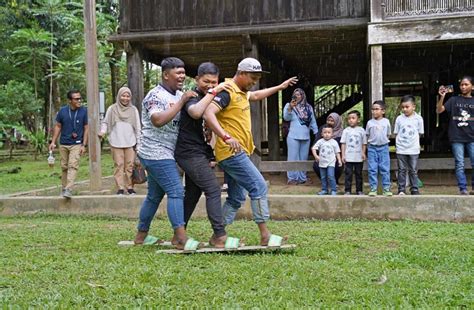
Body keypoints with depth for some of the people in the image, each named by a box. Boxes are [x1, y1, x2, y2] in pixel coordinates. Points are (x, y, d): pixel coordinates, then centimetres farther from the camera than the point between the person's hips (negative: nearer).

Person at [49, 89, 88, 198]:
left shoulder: (84, 111, -6)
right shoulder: (63, 111, -1)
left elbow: (86, 128, -2)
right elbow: (58, 126, 8)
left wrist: (84, 145, -7)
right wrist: (53, 142, 3)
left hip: (77, 144, -3)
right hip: (64, 144, 3)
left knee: (73, 166, -15)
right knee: (64, 167, 11)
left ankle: (69, 190, -19)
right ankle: (64, 188, 25)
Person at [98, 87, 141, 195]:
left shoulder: (133, 110, 7)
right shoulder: (112, 109, 5)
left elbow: (138, 127, 10)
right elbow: (105, 122, 10)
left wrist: (139, 141, 7)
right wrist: (102, 131, -10)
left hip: (130, 143, 1)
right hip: (116, 143, -1)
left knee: (130, 165, 1)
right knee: (119, 165, 0)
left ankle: (130, 187, 9)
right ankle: (120, 187, 3)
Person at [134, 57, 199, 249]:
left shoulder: (179, 95, 13)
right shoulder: (155, 96, -14)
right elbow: (158, 120, -31)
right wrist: (181, 102, -26)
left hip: (161, 154, 9)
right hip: (156, 153, -9)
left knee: (155, 195, 15)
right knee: (176, 191, -15)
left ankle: (141, 235, 25)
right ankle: (180, 237, -15)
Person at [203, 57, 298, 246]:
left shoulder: (242, 92, 18)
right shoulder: (227, 92, -13)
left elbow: (256, 96, 41)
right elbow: (208, 114, -28)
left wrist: (280, 87, 46)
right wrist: (226, 137, -38)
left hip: (237, 154, 10)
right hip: (231, 153, -10)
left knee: (236, 197, 12)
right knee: (259, 187, -11)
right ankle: (265, 236, -7)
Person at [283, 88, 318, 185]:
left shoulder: (308, 107, 11)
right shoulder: (289, 105, 1)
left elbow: (313, 121, 14)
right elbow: (286, 118, -14)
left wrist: (317, 133, 11)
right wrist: (290, 108, -31)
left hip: (306, 137, 4)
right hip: (293, 137, -4)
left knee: (303, 158, 10)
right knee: (293, 158, -3)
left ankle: (302, 178, 18)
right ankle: (292, 178, 0)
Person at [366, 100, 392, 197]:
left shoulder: (386, 122, 3)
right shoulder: (370, 123, 2)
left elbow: (388, 134, 12)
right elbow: (367, 136, 9)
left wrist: (384, 141, 4)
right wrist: (369, 146, 4)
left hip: (383, 147, 0)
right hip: (372, 148, 0)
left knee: (385, 169, 1)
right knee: (372, 169, 0)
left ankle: (386, 189, 6)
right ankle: (373, 189, 5)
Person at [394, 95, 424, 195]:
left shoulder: (418, 118, 1)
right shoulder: (399, 118, 2)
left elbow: (420, 133, 8)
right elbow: (396, 133, 6)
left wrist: (413, 140, 0)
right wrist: (399, 142, -4)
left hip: (413, 149, 0)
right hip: (401, 149, 0)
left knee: (413, 171, 6)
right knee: (402, 170, 4)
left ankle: (414, 189, 12)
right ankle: (401, 189, 10)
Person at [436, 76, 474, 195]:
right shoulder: (454, 100, 5)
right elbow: (439, 110, -3)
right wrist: (442, 97, -15)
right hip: (457, 138, -1)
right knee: (459, 164, 1)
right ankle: (463, 188, 6)